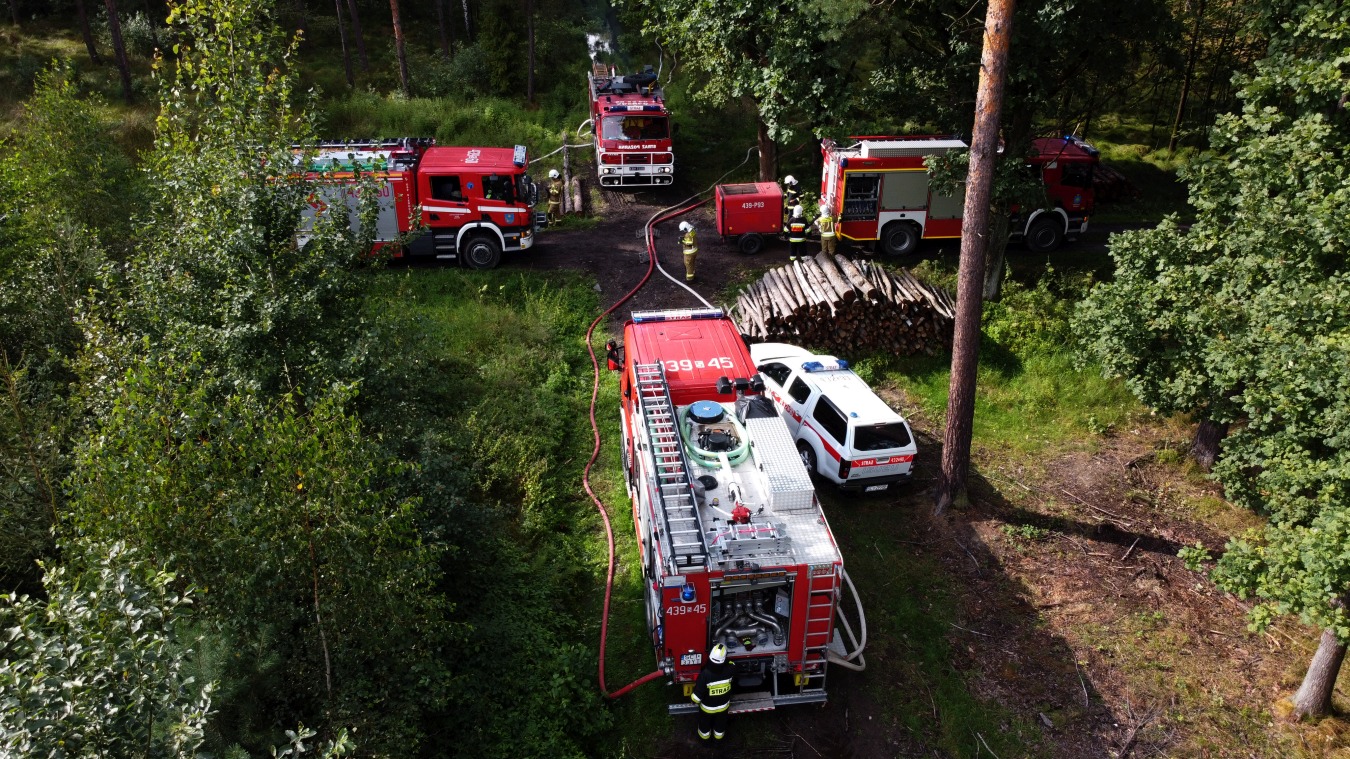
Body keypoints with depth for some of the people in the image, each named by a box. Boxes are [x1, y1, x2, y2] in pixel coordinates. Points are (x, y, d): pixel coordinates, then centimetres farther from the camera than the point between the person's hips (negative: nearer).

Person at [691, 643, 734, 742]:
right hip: (723, 705, 2)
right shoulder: (729, 670, -32)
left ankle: (705, 734, 57)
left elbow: (697, 696, -29)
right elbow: (731, 664, -4)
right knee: (720, 722, 33)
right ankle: (719, 734, 58)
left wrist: (694, 700, -7)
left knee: (705, 722, 31)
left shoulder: (705, 674, -40)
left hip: (707, 707, -2)